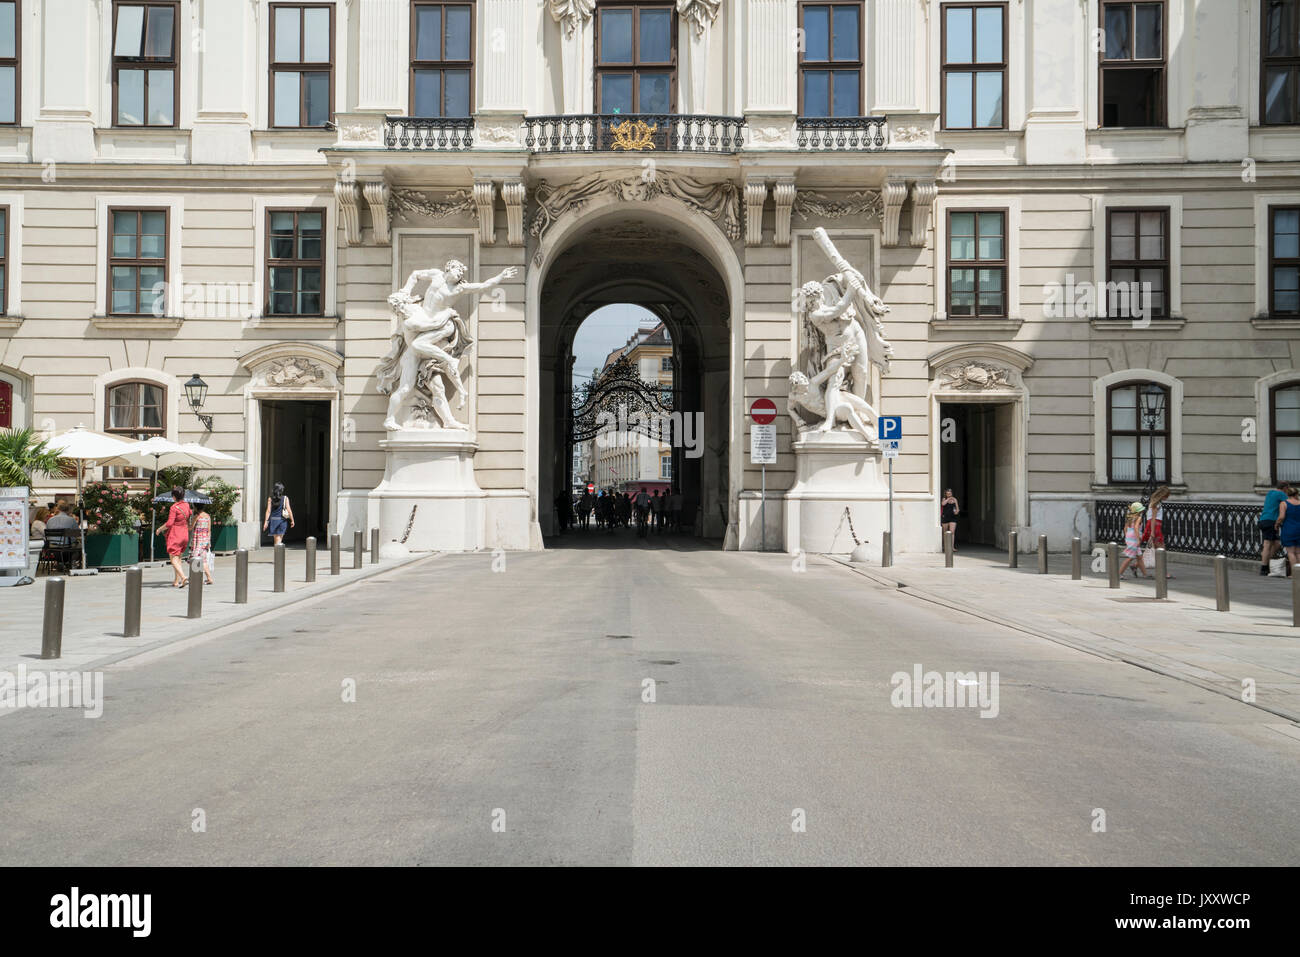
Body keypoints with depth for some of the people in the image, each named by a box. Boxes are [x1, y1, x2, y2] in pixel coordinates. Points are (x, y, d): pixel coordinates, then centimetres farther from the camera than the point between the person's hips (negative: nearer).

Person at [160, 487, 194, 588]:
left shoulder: (174, 507, -15)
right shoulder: (187, 505, 4)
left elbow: (169, 523, -18)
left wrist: (160, 529, -3)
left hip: (175, 534, -7)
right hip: (185, 534, 7)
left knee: (174, 559, -5)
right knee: (178, 558, 15)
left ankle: (183, 577, -23)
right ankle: (176, 581, 15)